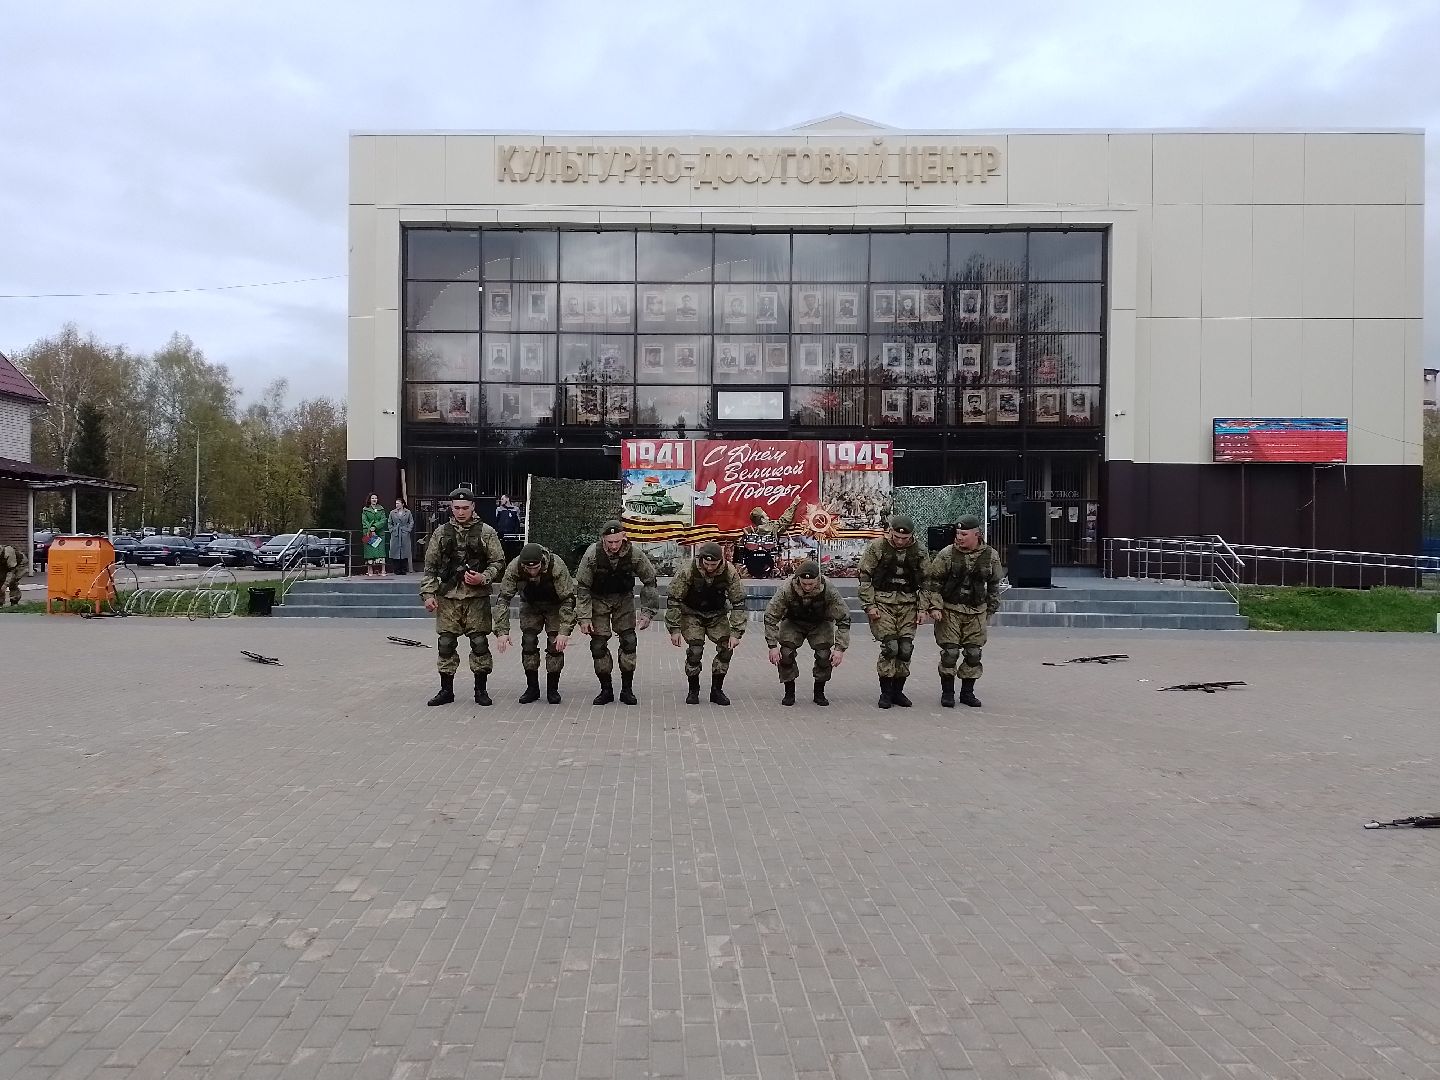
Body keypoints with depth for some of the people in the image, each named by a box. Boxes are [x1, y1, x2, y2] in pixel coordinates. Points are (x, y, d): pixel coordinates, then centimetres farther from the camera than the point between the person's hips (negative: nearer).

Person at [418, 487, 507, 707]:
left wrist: (483, 578, -15)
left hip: (477, 597, -2)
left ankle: (481, 689, 12)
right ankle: (446, 690, 15)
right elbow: (430, 566, 10)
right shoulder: (441, 533, 9)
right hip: (447, 597, 2)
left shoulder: (486, 532, 2)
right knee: (446, 643, 3)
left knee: (479, 643, 0)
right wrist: (428, 593, 2)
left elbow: (498, 562, 3)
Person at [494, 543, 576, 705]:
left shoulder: (557, 567, -37)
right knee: (528, 642, -8)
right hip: (530, 606, 2)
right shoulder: (513, 568, -30)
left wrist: (564, 631, -35)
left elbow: (568, 600, -30)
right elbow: (503, 598, -23)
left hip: (555, 605, -2)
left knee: (555, 645, -11)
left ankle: (552, 689, 1)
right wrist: (502, 631, -30)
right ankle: (532, 688, 5)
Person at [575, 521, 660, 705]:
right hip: (599, 600, 0)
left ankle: (627, 689, 3)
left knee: (629, 641, -8)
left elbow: (650, 582, -8)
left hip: (624, 599, 1)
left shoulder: (634, 555, -23)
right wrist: (584, 618, -18)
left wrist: (647, 612, -11)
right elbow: (582, 587, -15)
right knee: (598, 645, -7)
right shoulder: (592, 555, -24)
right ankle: (606, 689, 7)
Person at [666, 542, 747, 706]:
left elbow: (738, 603, -14)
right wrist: (674, 630, -18)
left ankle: (716, 690, 4)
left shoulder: (730, 573, -22)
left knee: (727, 648, -13)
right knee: (695, 650, -19)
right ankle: (693, 691, 1)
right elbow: (673, 600, -17)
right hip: (691, 613, -2)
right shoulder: (688, 571, -27)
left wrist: (736, 633, -19)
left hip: (717, 614, 2)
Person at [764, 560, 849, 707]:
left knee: (824, 655, -17)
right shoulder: (786, 590, -32)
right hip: (792, 623, 0)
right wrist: (773, 646, -26)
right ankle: (789, 692, 0)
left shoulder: (829, 591, -32)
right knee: (786, 653, -19)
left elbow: (844, 619, -21)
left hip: (820, 624, 0)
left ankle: (819, 693, 4)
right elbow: (770, 617, -22)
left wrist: (840, 648, -26)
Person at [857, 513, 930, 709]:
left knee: (906, 648, -1)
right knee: (890, 646, -12)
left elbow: (925, 581, 11)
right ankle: (885, 692, 1)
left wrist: (922, 608, 4)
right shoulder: (876, 547, -6)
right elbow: (865, 577, -3)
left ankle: (898, 690, 14)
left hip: (908, 603, 3)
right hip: (882, 600, -3)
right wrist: (869, 605, -8)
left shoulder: (920, 551, 3)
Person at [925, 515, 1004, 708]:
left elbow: (994, 584, 13)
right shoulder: (947, 554, -7)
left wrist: (991, 609, 14)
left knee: (974, 654, 5)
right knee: (949, 652, -5)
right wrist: (934, 606, -9)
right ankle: (947, 692, 9)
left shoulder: (991, 555, 0)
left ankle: (967, 692, 19)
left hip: (976, 612, 2)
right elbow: (932, 580, -2)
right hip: (950, 610, -2)